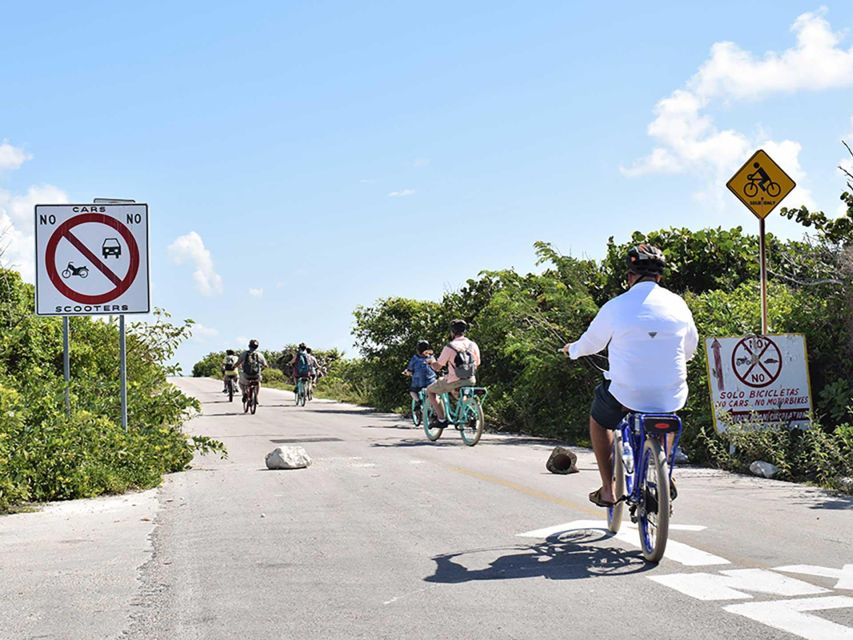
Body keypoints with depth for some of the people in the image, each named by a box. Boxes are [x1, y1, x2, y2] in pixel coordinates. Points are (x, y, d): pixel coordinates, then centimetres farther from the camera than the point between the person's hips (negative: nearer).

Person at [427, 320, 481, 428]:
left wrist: (431, 363, 15)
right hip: (471, 381, 6)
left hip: (454, 382, -6)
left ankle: (441, 419, 8)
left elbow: (437, 367, -7)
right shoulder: (473, 345, 2)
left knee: (430, 390, 16)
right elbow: (477, 364, 14)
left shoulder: (449, 347, -13)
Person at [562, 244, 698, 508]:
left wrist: (572, 350, 31)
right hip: (672, 397, 3)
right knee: (665, 416, 39)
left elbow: (591, 342, 8)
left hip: (628, 395, -3)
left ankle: (608, 489, 23)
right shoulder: (678, 305, 1)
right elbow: (691, 347, 15)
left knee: (598, 419, 28)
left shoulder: (616, 307, -8)